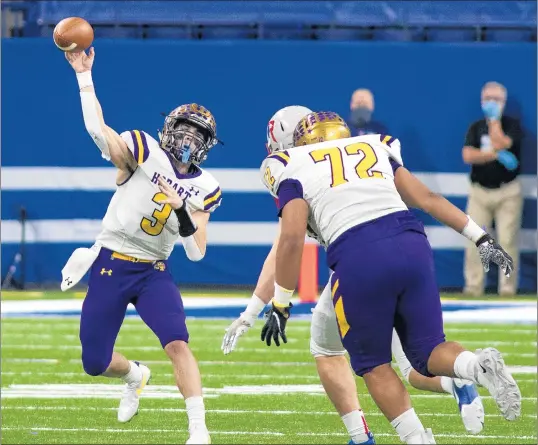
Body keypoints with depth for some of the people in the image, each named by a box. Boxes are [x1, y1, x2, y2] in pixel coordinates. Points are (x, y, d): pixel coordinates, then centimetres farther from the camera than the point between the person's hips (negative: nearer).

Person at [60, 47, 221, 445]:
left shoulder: (203, 190, 2)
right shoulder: (144, 152, -8)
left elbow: (196, 252, -1)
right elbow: (98, 129, -25)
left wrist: (183, 212, -18)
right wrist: (84, 75, -28)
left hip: (154, 273, 1)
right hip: (110, 265, -1)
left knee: (178, 344, -23)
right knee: (95, 363, 6)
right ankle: (136, 375, 42)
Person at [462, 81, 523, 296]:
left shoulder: (512, 125, 3)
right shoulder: (476, 127, 10)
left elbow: (500, 143, -16)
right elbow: (468, 156, -5)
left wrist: (494, 119, -6)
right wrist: (497, 155, -16)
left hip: (507, 191, -2)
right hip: (479, 191, 2)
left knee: (507, 241, -7)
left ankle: (507, 289, -4)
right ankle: (473, 288, 1)